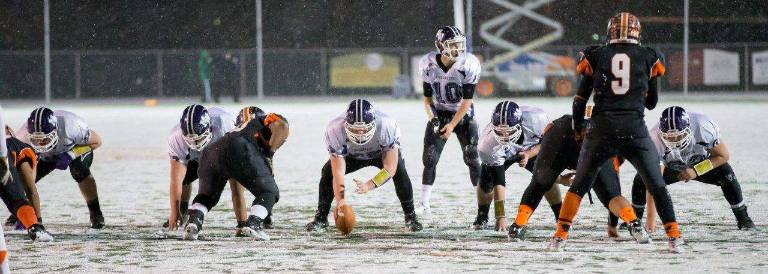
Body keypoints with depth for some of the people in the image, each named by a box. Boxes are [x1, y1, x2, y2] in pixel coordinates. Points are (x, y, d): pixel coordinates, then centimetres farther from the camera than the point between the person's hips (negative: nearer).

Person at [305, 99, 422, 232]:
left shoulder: (387, 127, -42)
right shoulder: (335, 130, -39)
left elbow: (390, 168, -37)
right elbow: (338, 172, -37)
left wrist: (369, 185, -53)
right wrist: (340, 200, -51)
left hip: (383, 153, -1)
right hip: (352, 155, 1)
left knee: (400, 172, -27)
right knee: (328, 172, -19)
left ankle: (410, 217, -9)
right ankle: (321, 218, 0)